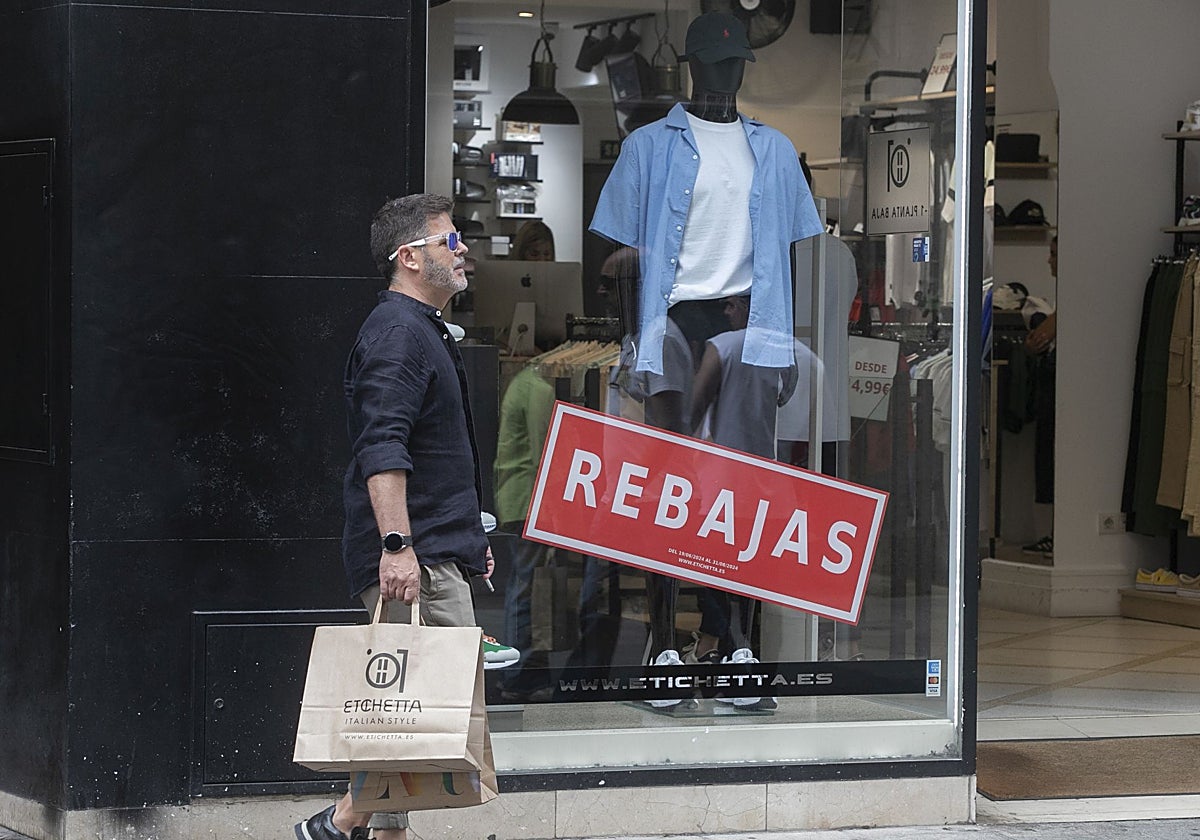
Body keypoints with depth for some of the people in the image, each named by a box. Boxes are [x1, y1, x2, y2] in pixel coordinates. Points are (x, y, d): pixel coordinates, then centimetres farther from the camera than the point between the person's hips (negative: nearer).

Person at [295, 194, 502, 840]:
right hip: (414, 561, -11)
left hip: (434, 552, 11)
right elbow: (382, 448, -23)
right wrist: (396, 544, -30)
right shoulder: (397, 332, -13)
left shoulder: (424, 330, 22)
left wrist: (469, 539, 30)